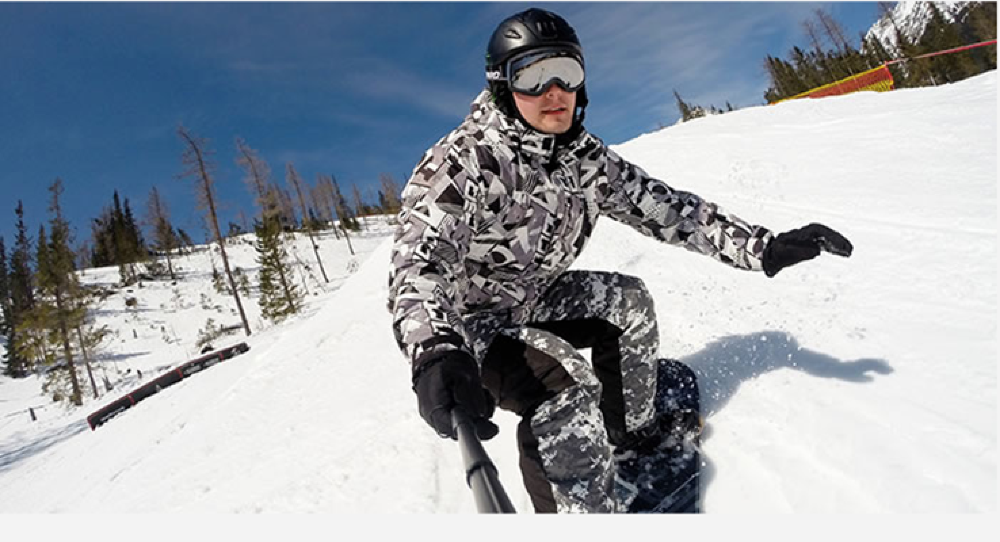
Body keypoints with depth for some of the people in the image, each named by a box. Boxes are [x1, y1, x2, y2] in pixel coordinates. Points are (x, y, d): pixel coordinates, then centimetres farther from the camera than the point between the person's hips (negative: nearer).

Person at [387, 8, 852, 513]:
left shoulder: (583, 155, -6)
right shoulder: (462, 160, -27)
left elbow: (658, 205, -4)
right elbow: (419, 261, -38)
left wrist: (764, 247, -10)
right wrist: (433, 351, -58)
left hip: (536, 298, 7)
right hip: (473, 318, -7)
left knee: (628, 301, 2)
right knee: (568, 391, -28)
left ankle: (632, 432, 22)